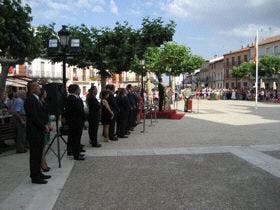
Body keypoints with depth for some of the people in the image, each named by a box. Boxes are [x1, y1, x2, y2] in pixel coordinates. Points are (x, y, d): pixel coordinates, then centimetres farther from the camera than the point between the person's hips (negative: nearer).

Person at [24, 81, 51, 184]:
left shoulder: (36, 99, 15)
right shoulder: (30, 100, -16)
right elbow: (34, 117, -21)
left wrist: (45, 125, 8)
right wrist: (44, 127, -13)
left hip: (39, 131, 10)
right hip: (34, 132, -9)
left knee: (39, 153, 16)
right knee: (35, 154, -1)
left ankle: (38, 173, 26)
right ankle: (35, 177, 8)